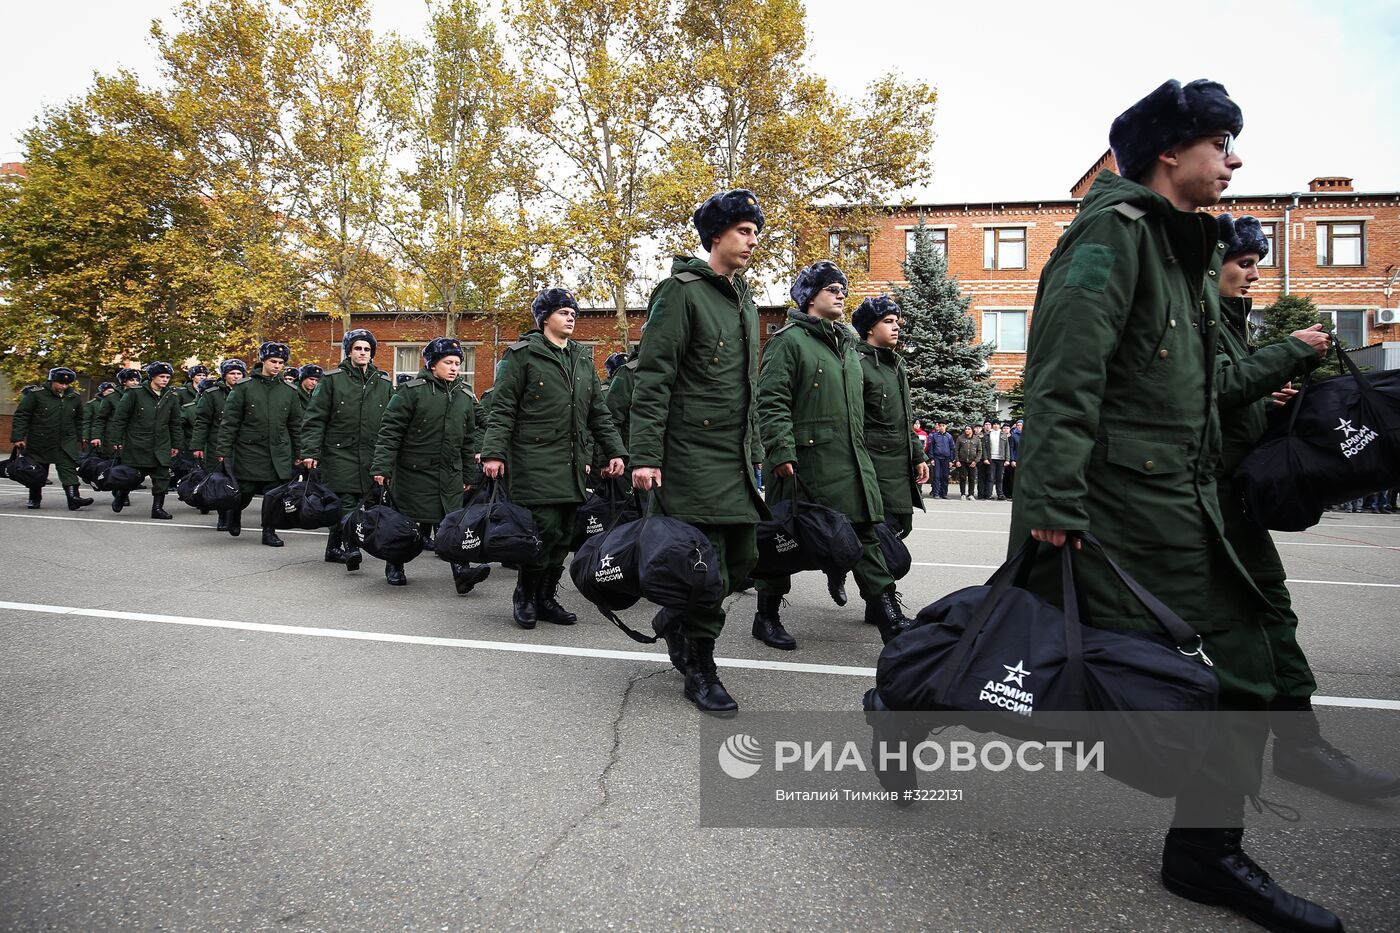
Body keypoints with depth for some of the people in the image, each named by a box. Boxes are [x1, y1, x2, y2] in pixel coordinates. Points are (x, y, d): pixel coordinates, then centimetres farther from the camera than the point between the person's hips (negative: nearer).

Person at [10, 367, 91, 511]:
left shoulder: (75, 397, 4)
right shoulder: (36, 394, -8)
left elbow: (79, 419, 16)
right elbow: (21, 416, -7)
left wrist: (78, 438, 15)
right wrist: (18, 437, -12)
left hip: (66, 443, 2)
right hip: (39, 442, -1)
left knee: (69, 469, -12)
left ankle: (73, 497, -21)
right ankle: (34, 499, 26)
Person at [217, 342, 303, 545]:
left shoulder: (289, 391, 8)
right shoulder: (244, 387, 0)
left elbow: (295, 426, 13)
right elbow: (229, 421, 0)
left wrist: (297, 455, 11)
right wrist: (224, 451, -5)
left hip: (279, 456, 2)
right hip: (249, 452, -2)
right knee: (244, 494, 5)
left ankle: (269, 531, 15)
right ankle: (234, 513, 37)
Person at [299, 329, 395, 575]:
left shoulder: (384, 383, 11)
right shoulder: (333, 380, 2)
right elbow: (315, 419, 0)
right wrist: (310, 451, -9)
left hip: (371, 455, 3)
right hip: (339, 452, -3)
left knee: (345, 502, 9)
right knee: (346, 502, -13)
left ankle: (334, 548, 22)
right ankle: (351, 548, -16)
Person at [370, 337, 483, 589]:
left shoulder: (465, 396, 10)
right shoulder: (411, 391, -7)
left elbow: (469, 439, 16)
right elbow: (390, 431, -9)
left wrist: (468, 474, 16)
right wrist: (382, 466, -15)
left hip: (450, 474, 4)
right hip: (414, 472, -4)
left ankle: (461, 571, -7)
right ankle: (394, 566, 27)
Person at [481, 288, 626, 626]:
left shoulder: (583, 358, 19)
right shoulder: (523, 354, 1)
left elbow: (598, 411, 20)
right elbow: (502, 408, -4)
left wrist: (614, 451, 12)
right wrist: (494, 452, -14)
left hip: (572, 464, 6)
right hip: (535, 460, -6)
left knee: (563, 534, 6)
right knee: (546, 528, -12)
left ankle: (546, 597, 19)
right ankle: (524, 595, 8)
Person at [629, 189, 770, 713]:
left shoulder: (745, 301, 19)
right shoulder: (682, 291, -7)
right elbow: (652, 379, -13)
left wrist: (755, 450, 22)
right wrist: (645, 456, -19)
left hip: (737, 457, 8)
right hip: (694, 454, -8)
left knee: (742, 560, 8)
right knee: (709, 565, -5)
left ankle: (676, 618, 33)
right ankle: (700, 670, 12)